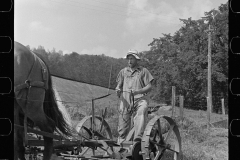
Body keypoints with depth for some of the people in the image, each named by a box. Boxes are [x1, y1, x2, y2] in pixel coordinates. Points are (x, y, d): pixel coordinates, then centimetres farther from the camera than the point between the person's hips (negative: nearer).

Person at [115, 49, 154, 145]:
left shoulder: (143, 71, 12)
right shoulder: (123, 71, 21)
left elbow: (149, 86, 5)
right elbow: (118, 85, 21)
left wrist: (137, 91, -13)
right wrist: (118, 91, -5)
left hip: (139, 99, -3)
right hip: (125, 100, 3)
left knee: (141, 112, -35)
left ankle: (138, 137, -46)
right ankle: (120, 144, 12)